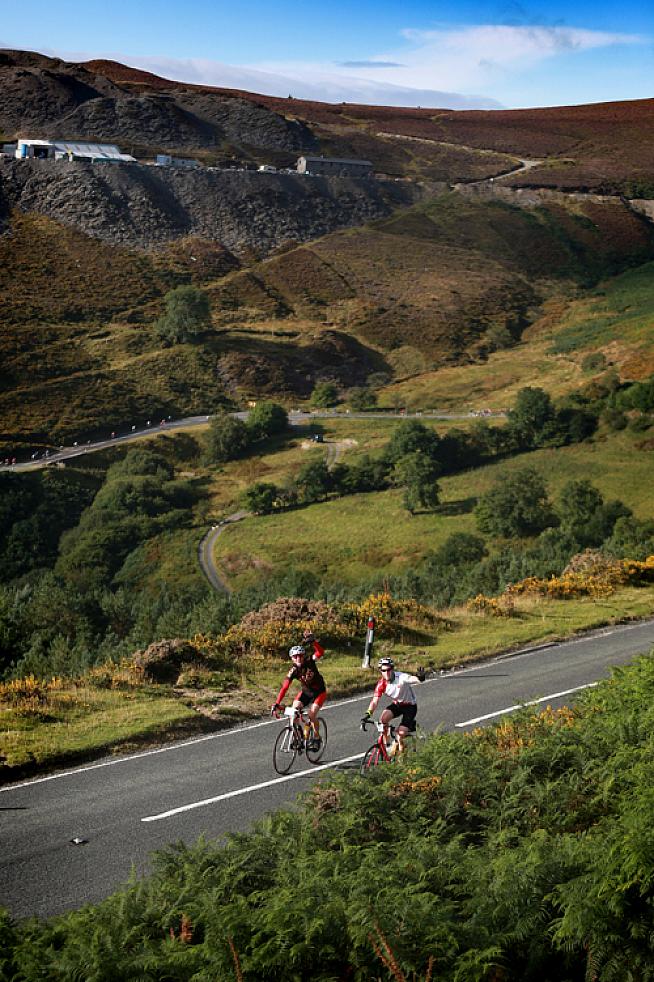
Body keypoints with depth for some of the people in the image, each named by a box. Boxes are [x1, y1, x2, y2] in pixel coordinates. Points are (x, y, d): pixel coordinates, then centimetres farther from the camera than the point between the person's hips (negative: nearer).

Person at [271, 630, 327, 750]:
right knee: (294, 709, -18)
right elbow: (284, 687, -27)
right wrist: (277, 704, -36)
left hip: (319, 692, -3)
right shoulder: (293, 671, -21)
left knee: (311, 713, -22)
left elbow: (320, 652, -43)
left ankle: (316, 738, 1)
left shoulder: (309, 661, -25)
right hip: (306, 692, 3)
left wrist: (312, 641, -59)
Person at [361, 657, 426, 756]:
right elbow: (374, 701, -20)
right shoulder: (381, 684, -15)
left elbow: (412, 679, -45)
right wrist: (367, 714, -36)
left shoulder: (401, 677, -27)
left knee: (400, 733, -18)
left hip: (410, 706, -4)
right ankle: (386, 744, -6)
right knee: (383, 718, -25)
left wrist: (420, 677, -69)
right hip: (396, 704, 4)